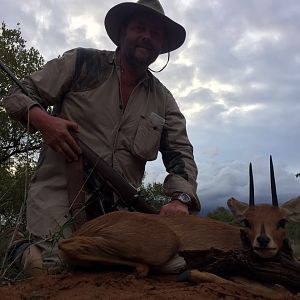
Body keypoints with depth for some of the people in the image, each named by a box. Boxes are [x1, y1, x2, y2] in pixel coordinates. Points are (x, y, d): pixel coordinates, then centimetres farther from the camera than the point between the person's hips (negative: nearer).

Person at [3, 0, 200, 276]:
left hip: (117, 210, 4)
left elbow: (180, 152, 4)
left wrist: (181, 199, -16)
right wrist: (43, 120, -19)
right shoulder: (81, 63, 3)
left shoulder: (163, 101, 11)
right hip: (60, 195, -4)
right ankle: (28, 254, 14)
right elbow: (18, 95, 5)